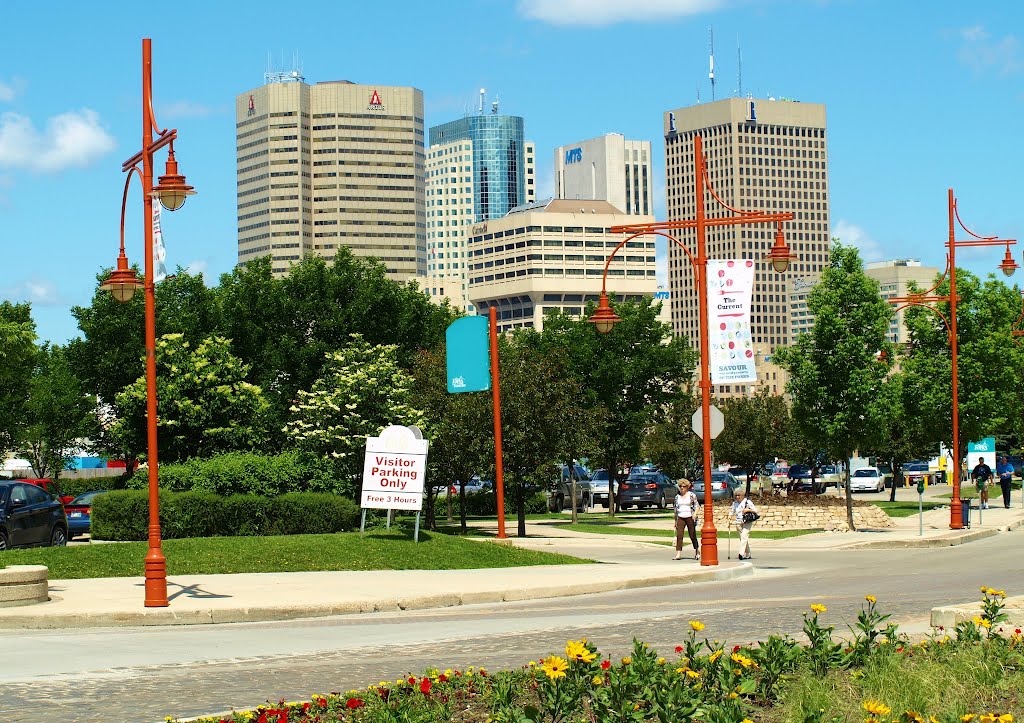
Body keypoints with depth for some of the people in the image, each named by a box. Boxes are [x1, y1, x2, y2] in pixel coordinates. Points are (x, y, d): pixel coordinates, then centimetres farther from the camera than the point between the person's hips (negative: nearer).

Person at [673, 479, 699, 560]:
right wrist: (676, 520, 18)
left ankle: (697, 551, 25)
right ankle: (678, 554, -13)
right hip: (680, 518, 3)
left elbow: (696, 505, 0)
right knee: (679, 535, -10)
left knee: (692, 535, 4)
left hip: (690, 517, -3)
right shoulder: (677, 497, 12)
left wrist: (695, 514, -18)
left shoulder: (692, 495, 1)